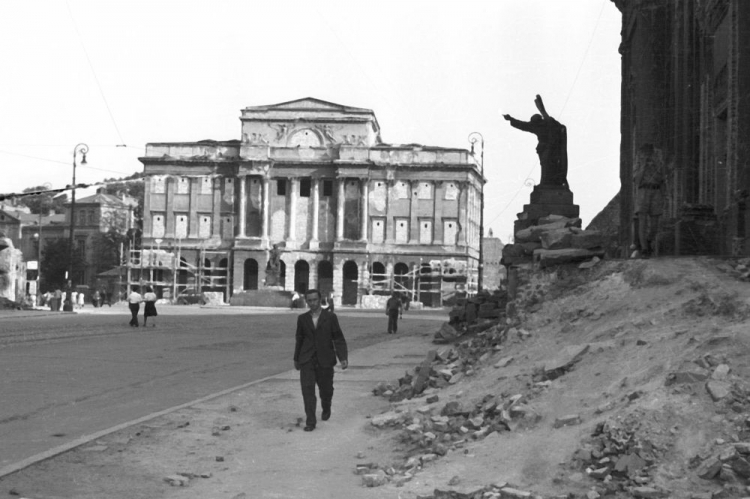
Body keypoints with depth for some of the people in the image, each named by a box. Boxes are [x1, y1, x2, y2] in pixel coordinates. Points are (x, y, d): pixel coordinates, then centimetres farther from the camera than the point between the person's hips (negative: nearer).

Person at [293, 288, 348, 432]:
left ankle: (326, 408, 43)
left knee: (326, 389, 11)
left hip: (325, 361, -1)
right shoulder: (302, 318, 4)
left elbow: (338, 338, -3)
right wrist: (296, 359, 20)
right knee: (307, 390, -12)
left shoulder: (330, 317, -3)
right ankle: (310, 421, -8)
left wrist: (343, 358, -13)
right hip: (307, 361, 1)